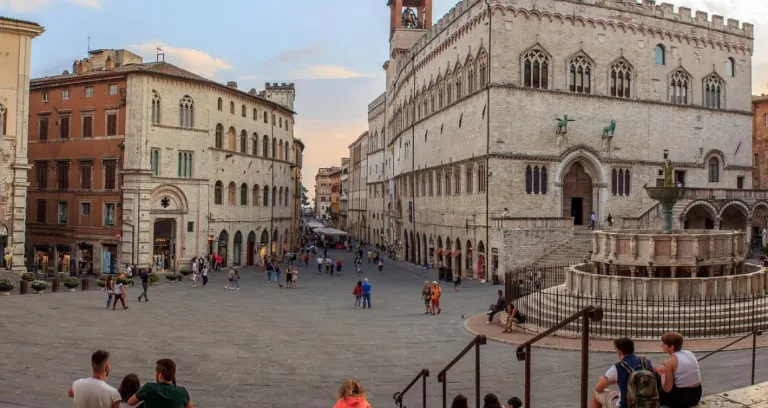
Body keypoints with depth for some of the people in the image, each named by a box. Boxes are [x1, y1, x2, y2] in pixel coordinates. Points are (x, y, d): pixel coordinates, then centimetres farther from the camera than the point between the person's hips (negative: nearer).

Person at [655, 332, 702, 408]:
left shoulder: (669, 362, -16)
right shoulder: (689, 353, 5)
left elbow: (667, 389, -13)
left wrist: (662, 375, 3)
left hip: (683, 398, -7)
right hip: (696, 395, 7)